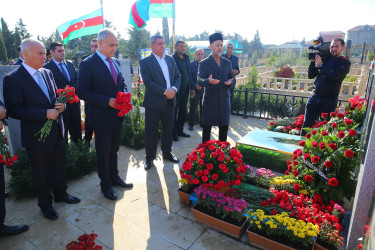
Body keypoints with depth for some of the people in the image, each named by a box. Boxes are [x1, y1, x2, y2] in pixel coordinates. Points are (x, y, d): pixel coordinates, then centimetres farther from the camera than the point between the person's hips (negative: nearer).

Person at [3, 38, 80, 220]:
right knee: (41, 173, 12)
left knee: (59, 166, 20)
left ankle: (61, 193, 42)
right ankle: (45, 204, 32)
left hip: (57, 132, 6)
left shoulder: (47, 73, 6)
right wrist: (45, 113, -25)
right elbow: (14, 110, -18)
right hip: (37, 136, -6)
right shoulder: (13, 79, -14)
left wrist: (61, 105, -6)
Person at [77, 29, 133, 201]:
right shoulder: (88, 64, -13)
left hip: (117, 115, 6)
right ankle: (105, 184, 29)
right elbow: (83, 92, -16)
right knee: (103, 153, 9)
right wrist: (108, 101, -24)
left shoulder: (115, 62, 8)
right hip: (101, 117, -6)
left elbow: (122, 83, 17)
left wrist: (124, 94, -5)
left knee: (114, 149, 20)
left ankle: (114, 177, 39)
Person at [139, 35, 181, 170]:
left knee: (168, 129, 14)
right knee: (151, 131, 3)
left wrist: (174, 88, -10)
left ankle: (167, 153, 32)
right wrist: (164, 92, -19)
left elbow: (178, 76, 10)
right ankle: (150, 157, 19)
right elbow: (147, 81, -15)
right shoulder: (145, 62, -5)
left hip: (170, 101, 5)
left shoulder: (170, 59, 13)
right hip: (153, 102, -5)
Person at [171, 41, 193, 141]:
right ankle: (174, 133, 15)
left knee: (183, 111, 13)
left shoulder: (187, 59, 13)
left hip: (185, 90, 7)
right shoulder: (172, 59, -8)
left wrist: (192, 88, 12)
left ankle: (180, 130, 26)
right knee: (174, 112, 4)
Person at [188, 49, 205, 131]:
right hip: (194, 90, -2)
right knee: (193, 108, 4)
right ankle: (191, 124, 17)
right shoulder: (191, 65, 1)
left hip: (204, 89, 2)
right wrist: (195, 85, -14)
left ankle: (203, 123, 23)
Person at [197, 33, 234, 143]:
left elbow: (232, 78, 17)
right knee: (207, 127, 4)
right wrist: (209, 81, -33)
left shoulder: (227, 62, 11)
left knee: (224, 127, 11)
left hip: (224, 99, 4)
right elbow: (199, 81, -11)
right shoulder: (204, 63, -2)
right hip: (210, 100, -4)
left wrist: (230, 82, -8)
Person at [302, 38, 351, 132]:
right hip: (314, 97, 3)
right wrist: (313, 61, -3)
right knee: (307, 124, 3)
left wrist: (319, 65, -11)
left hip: (329, 100, -3)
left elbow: (333, 76, -18)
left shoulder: (345, 63, 0)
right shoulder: (325, 58, 12)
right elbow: (310, 75, 9)